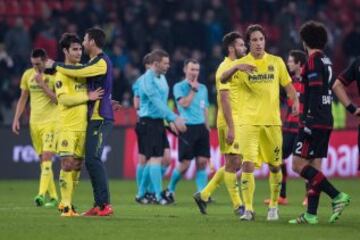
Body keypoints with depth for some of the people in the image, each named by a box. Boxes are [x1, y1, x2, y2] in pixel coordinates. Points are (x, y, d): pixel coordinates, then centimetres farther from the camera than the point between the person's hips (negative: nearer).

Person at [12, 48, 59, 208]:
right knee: (43, 161, 8)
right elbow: (23, 99, 15)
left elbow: (58, 99, -15)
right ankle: (53, 197, 14)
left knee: (46, 158, -17)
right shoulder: (28, 75, 7)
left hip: (51, 122, -6)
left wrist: (42, 85, -20)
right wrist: (16, 119, 8)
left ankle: (42, 194, -25)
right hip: (34, 123, 6)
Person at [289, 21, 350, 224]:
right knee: (311, 166, 10)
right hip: (326, 122, 9)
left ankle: (336, 196, -16)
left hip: (315, 121, -9)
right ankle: (311, 214, 7)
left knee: (298, 164, -10)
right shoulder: (326, 61, 15)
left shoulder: (314, 60, -11)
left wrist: (309, 120, -22)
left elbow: (315, 91, -19)